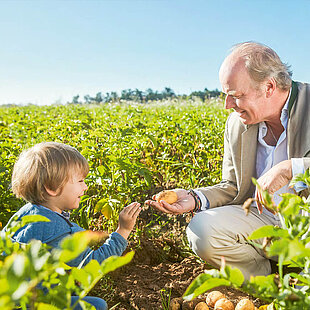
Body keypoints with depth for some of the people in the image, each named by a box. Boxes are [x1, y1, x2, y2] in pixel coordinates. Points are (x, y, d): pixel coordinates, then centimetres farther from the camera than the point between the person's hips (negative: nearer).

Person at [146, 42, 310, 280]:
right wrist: (194, 199, -7)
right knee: (201, 229, -21)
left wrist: (289, 168, -30)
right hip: (262, 221, 4)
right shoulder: (236, 123, 5)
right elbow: (233, 188, 10)